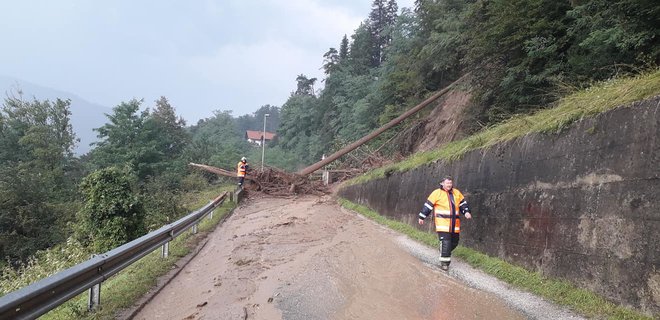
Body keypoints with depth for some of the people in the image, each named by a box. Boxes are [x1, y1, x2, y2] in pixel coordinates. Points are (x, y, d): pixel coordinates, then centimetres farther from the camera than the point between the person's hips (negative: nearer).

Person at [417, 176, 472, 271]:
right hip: (442, 223, -6)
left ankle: (445, 253, 37)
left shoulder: (456, 193, 10)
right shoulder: (437, 193, -4)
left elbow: (463, 203, 20)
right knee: (445, 242, -12)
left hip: (454, 223, 6)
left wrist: (466, 212, 3)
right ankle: (444, 262, -1)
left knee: (454, 242, 12)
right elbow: (428, 205, -2)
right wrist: (422, 217, 0)